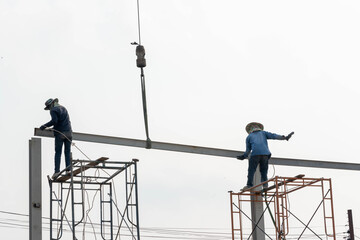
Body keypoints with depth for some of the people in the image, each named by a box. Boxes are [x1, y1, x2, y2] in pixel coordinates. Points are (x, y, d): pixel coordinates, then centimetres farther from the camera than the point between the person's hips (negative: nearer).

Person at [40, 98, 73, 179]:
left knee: (58, 152, -3)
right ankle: (68, 170, -3)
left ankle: (57, 171, -10)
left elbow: (54, 120, -19)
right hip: (68, 132, 6)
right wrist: (53, 128, 33)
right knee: (67, 152, 5)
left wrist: (45, 126, -12)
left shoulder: (53, 110, -4)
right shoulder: (63, 108, 21)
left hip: (60, 133, -6)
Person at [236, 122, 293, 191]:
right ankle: (265, 184, -7)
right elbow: (273, 136, 13)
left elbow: (248, 150, 19)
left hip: (255, 154, -2)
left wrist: (244, 156, 33)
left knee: (251, 170, 1)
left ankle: (249, 185, -11)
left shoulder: (249, 137, 24)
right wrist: (285, 137, 9)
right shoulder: (263, 133, 27)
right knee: (263, 171, 9)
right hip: (265, 153, 2)